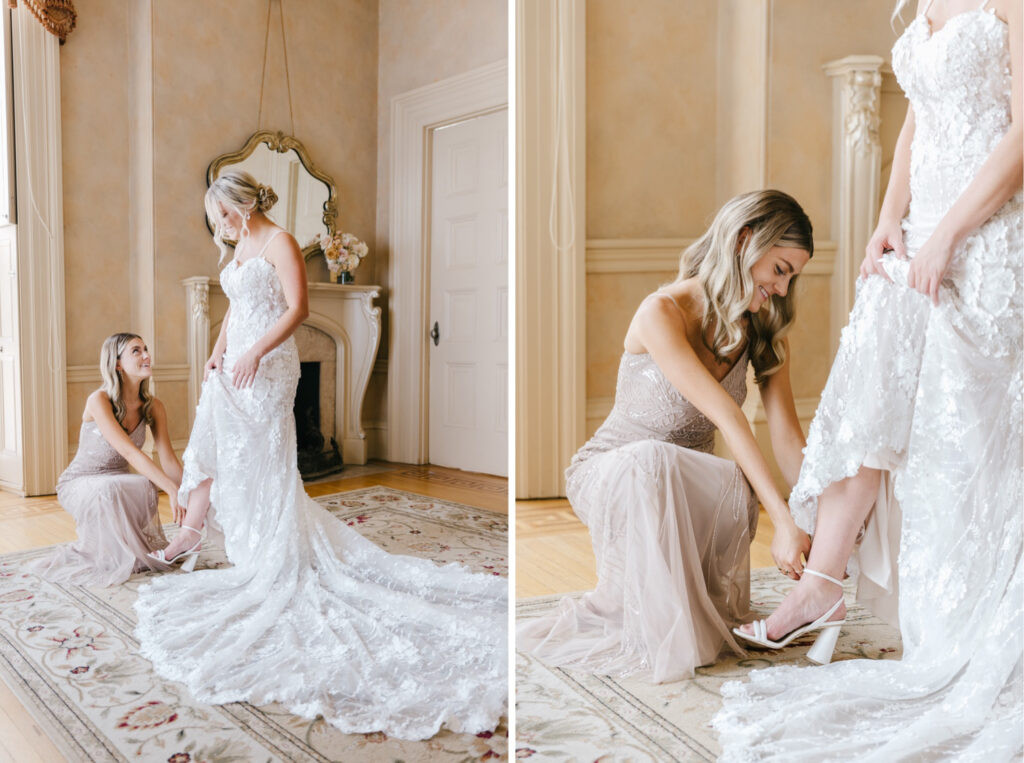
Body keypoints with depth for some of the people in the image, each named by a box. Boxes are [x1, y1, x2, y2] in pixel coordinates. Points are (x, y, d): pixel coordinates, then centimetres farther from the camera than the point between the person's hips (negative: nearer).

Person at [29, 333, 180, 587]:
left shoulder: (153, 407, -6)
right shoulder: (99, 401, -23)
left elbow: (168, 459, -10)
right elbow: (130, 452, -34)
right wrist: (172, 489, -43)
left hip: (117, 484, 4)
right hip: (78, 484, -4)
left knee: (147, 486, -31)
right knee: (108, 489, -38)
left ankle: (134, 550, -4)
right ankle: (108, 556, -11)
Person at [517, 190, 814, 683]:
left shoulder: (762, 331, -1)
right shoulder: (663, 313, -23)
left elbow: (787, 437, -8)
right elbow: (724, 415, -31)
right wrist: (783, 517, -35)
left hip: (684, 486, 5)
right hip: (606, 475, -5)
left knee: (738, 488, -32)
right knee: (649, 460, -41)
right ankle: (653, 630, -21)